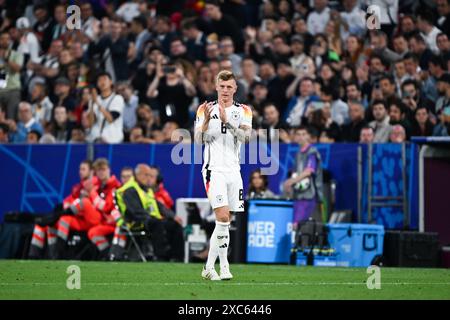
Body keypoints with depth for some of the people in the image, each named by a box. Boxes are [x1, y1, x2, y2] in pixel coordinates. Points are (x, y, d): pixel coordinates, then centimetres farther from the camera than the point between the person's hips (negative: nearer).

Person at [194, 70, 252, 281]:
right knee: (223, 217, -18)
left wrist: (227, 121, -21)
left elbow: (246, 137, -9)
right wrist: (206, 120, -20)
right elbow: (198, 140, -4)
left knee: (226, 221, 5)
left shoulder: (243, 111, 7)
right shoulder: (205, 109, 4)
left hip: (233, 170, 3)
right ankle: (223, 265, -15)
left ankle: (210, 266, 13)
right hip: (214, 170, -3)